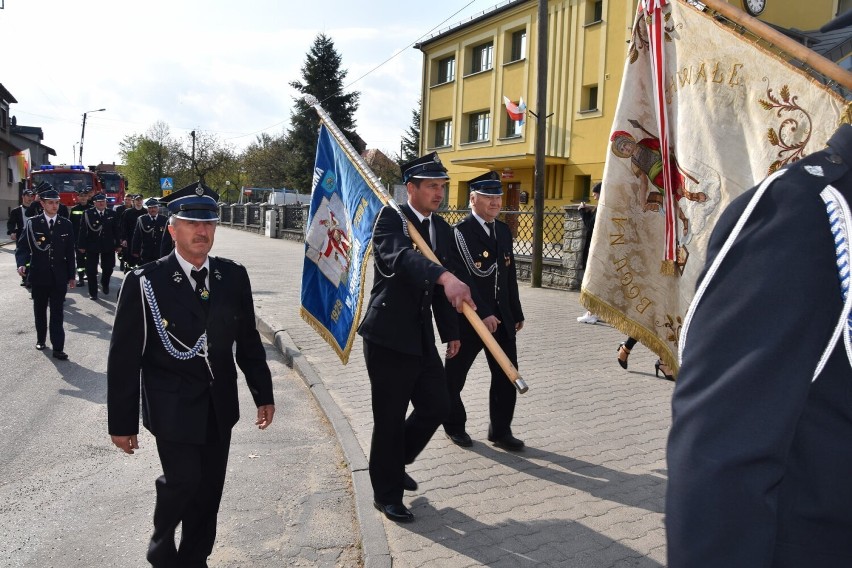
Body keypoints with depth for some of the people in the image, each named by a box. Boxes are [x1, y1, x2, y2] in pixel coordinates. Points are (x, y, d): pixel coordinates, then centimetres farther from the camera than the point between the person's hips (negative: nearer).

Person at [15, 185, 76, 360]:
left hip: (59, 276, 0)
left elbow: (70, 252, 5)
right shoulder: (32, 223, -2)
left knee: (57, 312, -2)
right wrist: (21, 263, -24)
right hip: (39, 275, 0)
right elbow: (22, 246, -4)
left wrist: (71, 275, 5)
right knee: (40, 310, 15)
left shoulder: (66, 224, 2)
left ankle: (58, 348, -3)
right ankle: (41, 339, 34)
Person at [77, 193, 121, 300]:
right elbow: (83, 230, -6)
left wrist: (118, 245, 3)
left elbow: (116, 230, 4)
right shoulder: (88, 213, -4)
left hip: (108, 246, 2)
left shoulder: (112, 213, 3)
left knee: (108, 268, 10)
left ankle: (105, 284, 39)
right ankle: (93, 292, 11)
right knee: (91, 270, 2)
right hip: (92, 246, -2)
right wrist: (81, 245, -10)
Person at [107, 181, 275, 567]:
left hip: (220, 406, 4)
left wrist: (263, 394, 8)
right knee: (183, 480, -8)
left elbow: (248, 340, 7)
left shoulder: (233, 276, 0)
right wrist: (122, 422, -6)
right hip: (173, 407, -3)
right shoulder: (145, 282, -11)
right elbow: (124, 357, -8)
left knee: (210, 487, 11)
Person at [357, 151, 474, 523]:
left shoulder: (442, 228, 10)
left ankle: (395, 463, 36)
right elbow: (402, 256, -34)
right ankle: (387, 493, 22)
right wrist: (445, 277, -49)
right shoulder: (390, 218, -12)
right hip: (388, 336, -7)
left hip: (422, 336, 7)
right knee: (390, 419, 2)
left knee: (437, 406, 12)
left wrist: (451, 331, 15)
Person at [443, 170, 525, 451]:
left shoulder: (504, 230, 10)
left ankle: (501, 431, 21)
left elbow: (510, 275, 14)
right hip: (469, 319, -6)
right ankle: (454, 426, 30)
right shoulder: (460, 232, -12)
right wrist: (483, 314, -25)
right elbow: (463, 278, -20)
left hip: (501, 318, 6)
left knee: (507, 376, 6)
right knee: (455, 375, 10)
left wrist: (516, 314, 14)